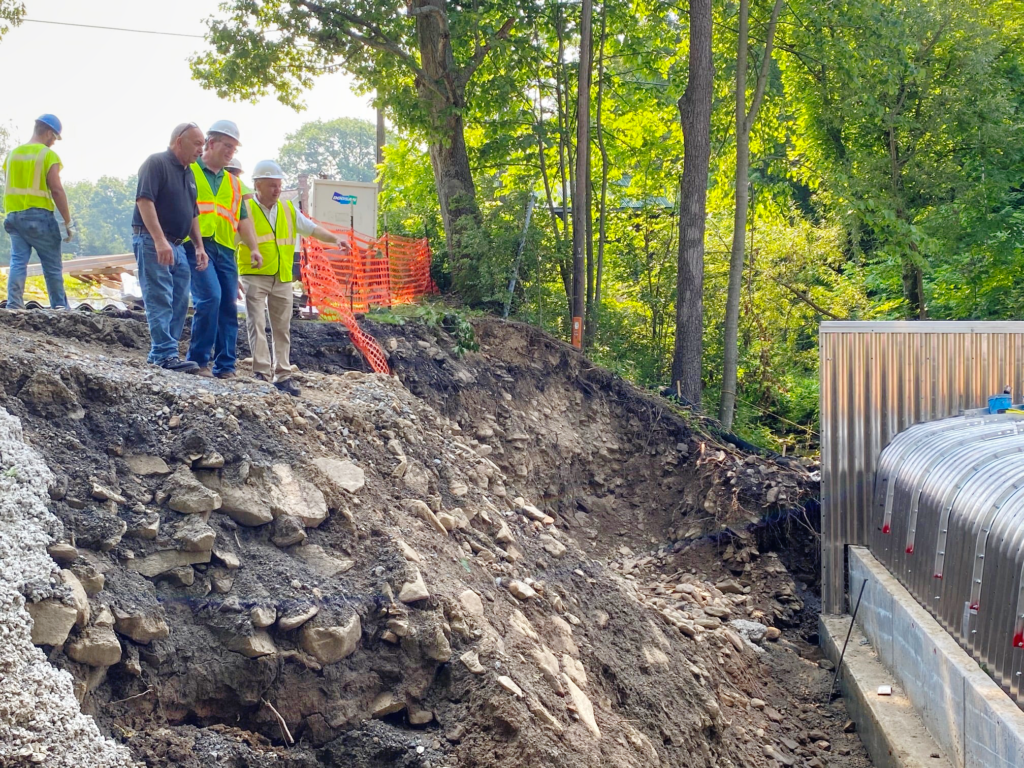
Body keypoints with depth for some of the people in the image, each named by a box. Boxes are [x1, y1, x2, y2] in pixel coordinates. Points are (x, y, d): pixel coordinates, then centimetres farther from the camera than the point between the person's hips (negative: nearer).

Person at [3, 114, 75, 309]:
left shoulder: (12, 154, 12)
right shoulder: (48, 155, -7)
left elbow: (10, 186, 12)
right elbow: (57, 190, -13)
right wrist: (69, 222, -9)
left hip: (13, 217, 6)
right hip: (39, 216, -5)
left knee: (18, 262, 4)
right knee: (52, 266, 3)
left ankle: (14, 306, -4)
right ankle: (60, 308, 7)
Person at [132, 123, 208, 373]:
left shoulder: (188, 174, 19)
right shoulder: (157, 163, -7)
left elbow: (192, 214, 25)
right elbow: (144, 200, -18)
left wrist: (199, 246, 14)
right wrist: (160, 241, -26)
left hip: (177, 246, 9)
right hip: (152, 242, -9)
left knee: (179, 303, 6)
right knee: (160, 301, -11)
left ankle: (161, 353, 10)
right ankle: (165, 354, -14)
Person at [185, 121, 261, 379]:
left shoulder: (232, 183, 23)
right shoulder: (189, 171, 5)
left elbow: (242, 218, 23)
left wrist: (253, 247, 10)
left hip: (225, 250, 6)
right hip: (197, 245, -6)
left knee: (228, 307, 3)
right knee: (210, 297, -21)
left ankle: (225, 366, 9)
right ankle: (198, 360, -10)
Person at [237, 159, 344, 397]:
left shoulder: (288, 209, 11)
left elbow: (312, 228, 11)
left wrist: (334, 239, -6)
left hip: (283, 279, 5)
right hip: (254, 277, -5)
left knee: (282, 328, 7)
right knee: (256, 323, -10)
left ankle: (282, 375, 13)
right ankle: (261, 372, -10)